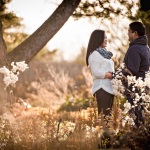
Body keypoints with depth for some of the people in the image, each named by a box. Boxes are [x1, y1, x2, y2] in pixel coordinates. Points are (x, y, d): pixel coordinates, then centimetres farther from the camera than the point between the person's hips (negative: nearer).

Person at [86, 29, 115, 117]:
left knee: (108, 115, 7)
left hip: (109, 88, 9)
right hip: (102, 89, -9)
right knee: (103, 116, -11)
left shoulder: (104, 53, 22)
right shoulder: (95, 54, -7)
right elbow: (96, 73, -16)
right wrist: (110, 75, -14)